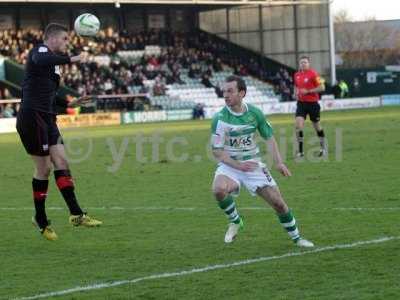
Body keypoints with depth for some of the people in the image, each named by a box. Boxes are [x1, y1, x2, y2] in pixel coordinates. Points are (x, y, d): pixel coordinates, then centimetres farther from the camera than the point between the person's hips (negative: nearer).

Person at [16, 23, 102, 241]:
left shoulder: (52, 63, 22)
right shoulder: (40, 50, -6)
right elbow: (40, 61, -34)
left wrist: (70, 103, 20)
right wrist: (71, 59, -33)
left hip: (47, 119, 9)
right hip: (32, 118, -9)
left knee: (61, 162, 2)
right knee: (43, 168, -2)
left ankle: (76, 214, -1)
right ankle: (40, 219, 11)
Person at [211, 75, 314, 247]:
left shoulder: (255, 113, -4)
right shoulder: (220, 118, -14)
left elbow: (269, 137, 9)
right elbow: (216, 151, -14)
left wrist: (278, 162, -3)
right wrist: (238, 165, -25)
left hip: (253, 164, 3)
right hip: (229, 165, -3)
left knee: (278, 202, -1)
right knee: (219, 189, -34)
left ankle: (296, 238, 22)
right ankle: (235, 221, -6)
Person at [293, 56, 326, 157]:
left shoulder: (313, 74, -11)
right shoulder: (297, 75, 6)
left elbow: (322, 87, -15)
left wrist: (308, 91, -20)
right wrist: (296, 93, 2)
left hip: (312, 103, -4)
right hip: (301, 103, 4)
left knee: (317, 126, 9)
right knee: (298, 125, -13)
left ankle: (323, 148, 29)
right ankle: (300, 150, -7)